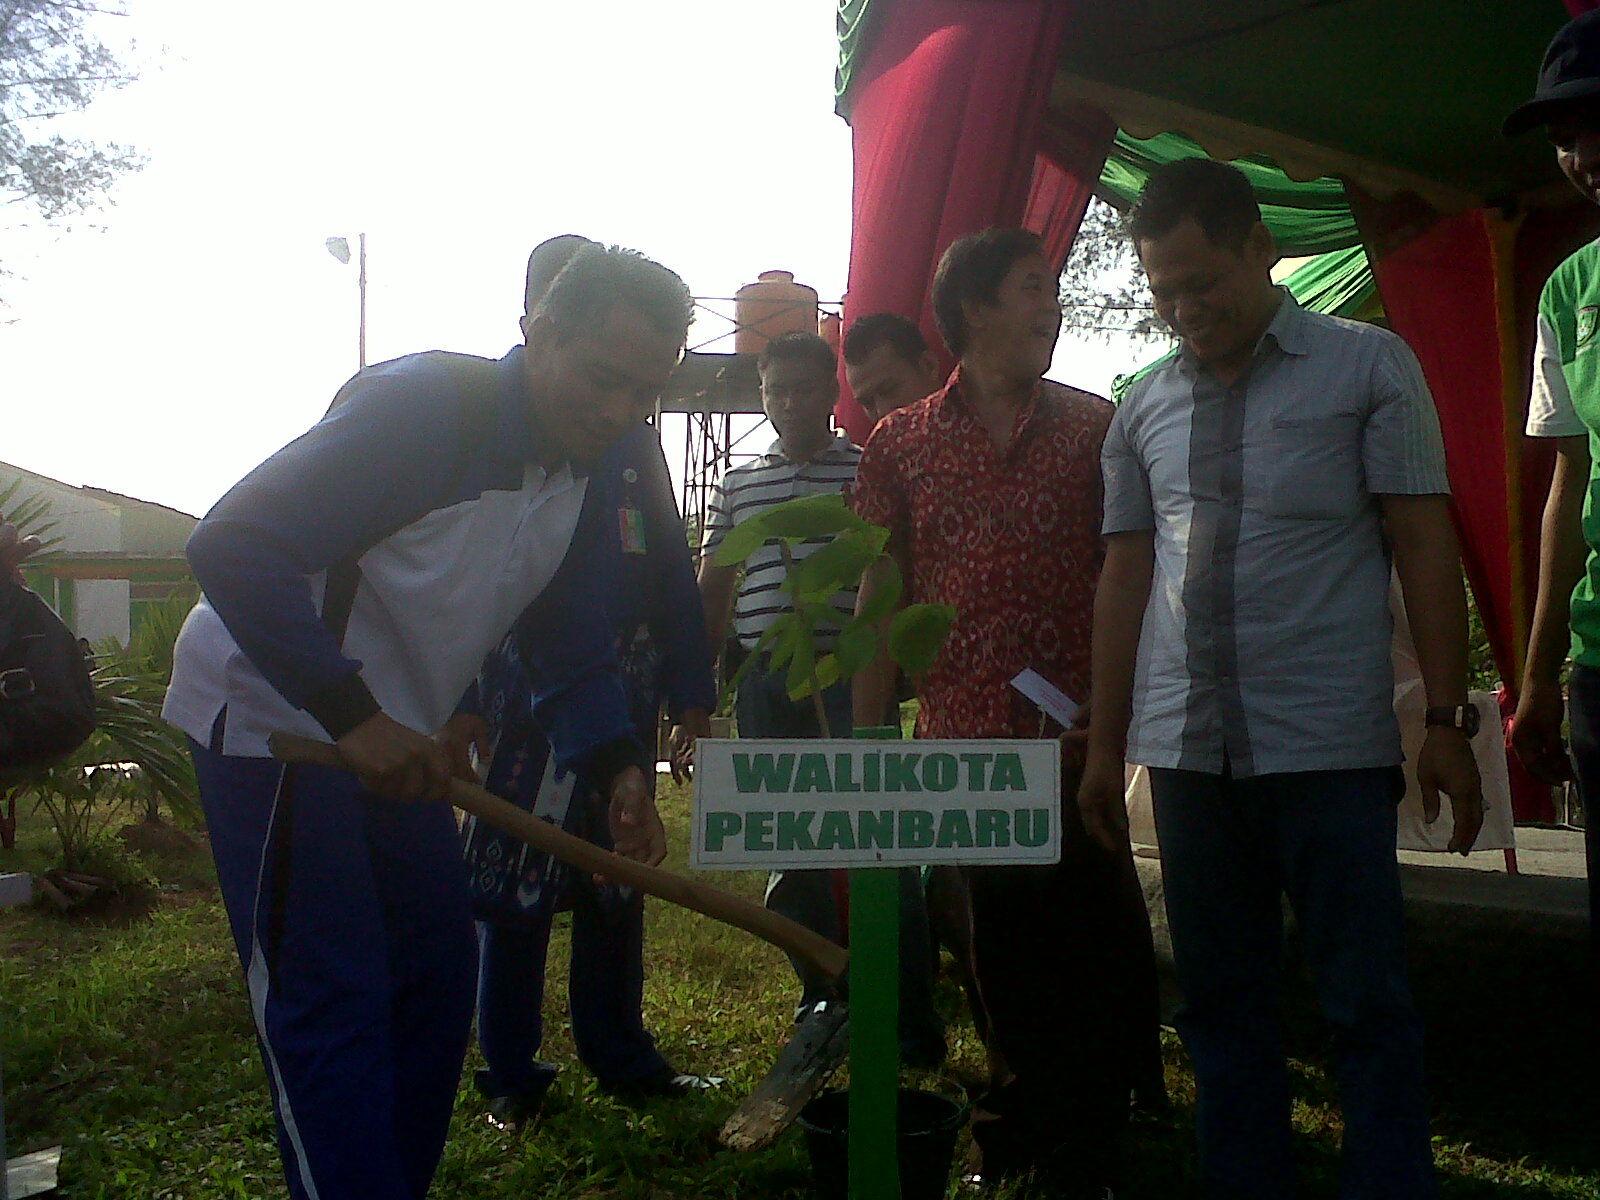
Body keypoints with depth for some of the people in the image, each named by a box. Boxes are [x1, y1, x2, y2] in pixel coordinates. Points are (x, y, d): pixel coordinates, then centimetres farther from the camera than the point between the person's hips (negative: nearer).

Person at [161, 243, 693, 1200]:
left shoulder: (582, 475, 3)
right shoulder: (425, 404, -24)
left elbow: (571, 640, 12)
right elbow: (233, 547, -29)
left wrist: (618, 766, -4)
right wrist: (352, 715, -32)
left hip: (388, 738, 9)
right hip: (272, 717, -8)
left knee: (436, 976, 13)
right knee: (331, 1008, -7)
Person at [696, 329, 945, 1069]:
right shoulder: (736, 485, 15)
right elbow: (712, 595, 17)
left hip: (851, 681, -4)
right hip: (767, 684, 4)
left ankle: (913, 1022, 3)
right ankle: (823, 1002, 23)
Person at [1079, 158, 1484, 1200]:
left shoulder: (1369, 366, 2)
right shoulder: (1144, 409, 11)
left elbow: (1424, 545, -1)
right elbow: (1127, 578, 12)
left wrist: (1447, 720, -7)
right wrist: (1105, 745, 11)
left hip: (1330, 749, -3)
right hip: (1186, 752, 4)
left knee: (1370, 1006, 1)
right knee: (1222, 1005, 11)